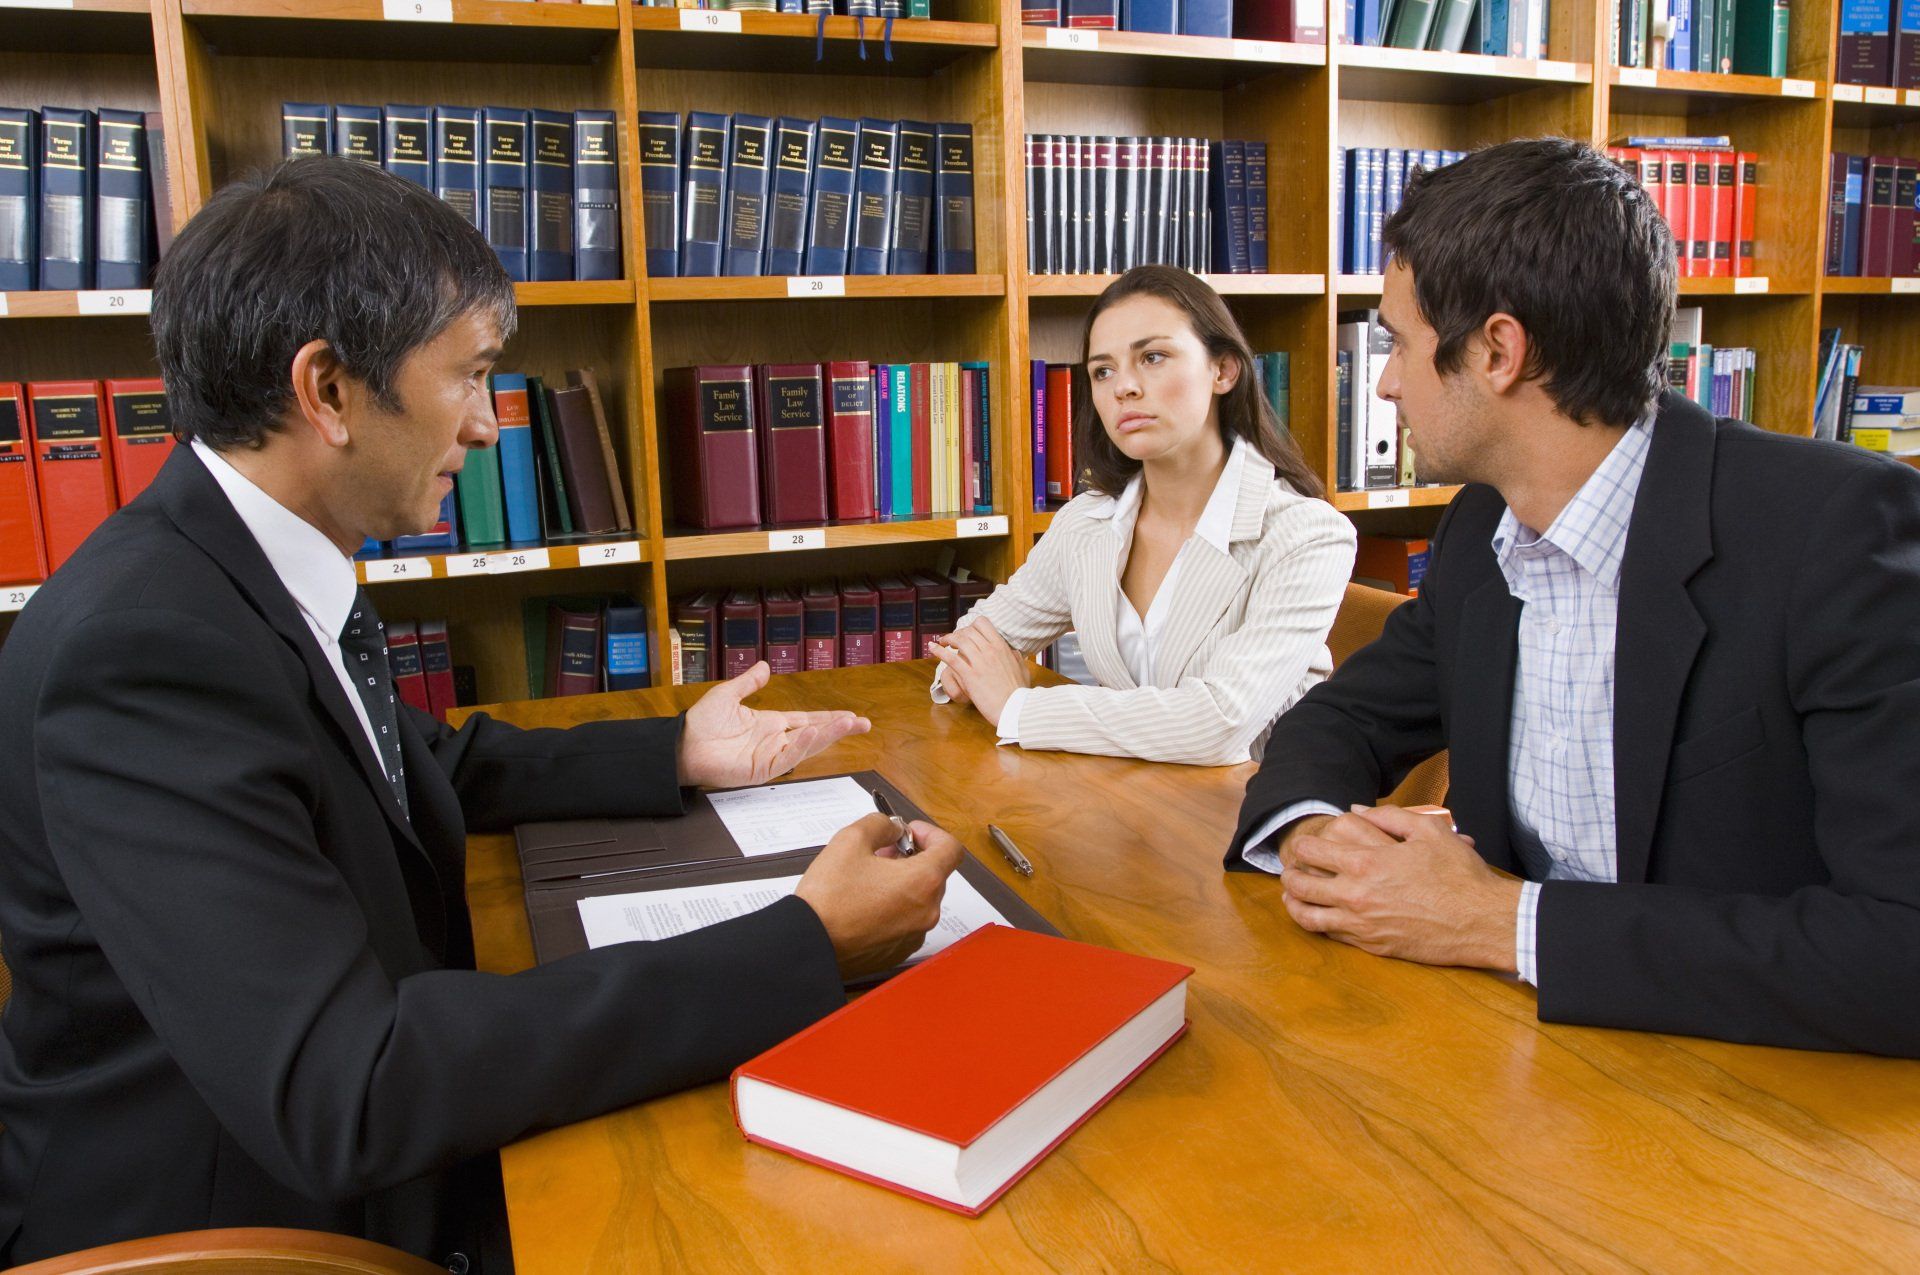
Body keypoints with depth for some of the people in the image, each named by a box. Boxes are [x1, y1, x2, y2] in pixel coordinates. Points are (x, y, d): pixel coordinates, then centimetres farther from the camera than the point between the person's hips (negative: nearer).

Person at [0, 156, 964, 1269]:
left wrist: (677, 754, 7)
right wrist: (806, 945, -33)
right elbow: (340, 1094, -33)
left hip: (377, 1157, 7)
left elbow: (423, 767, 16)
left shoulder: (275, 569, 0)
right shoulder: (141, 642, -27)